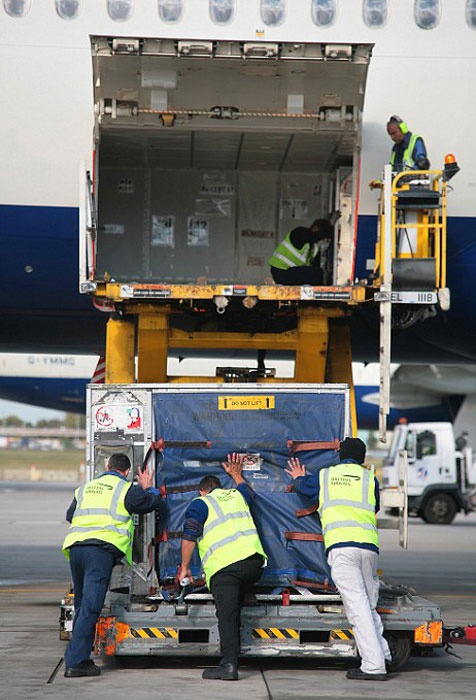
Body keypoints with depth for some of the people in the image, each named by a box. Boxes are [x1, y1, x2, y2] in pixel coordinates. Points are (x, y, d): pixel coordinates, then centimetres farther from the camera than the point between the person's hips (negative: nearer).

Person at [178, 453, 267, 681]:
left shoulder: (200, 504, 10)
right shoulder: (236, 495, 26)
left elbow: (189, 536, -3)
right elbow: (249, 491, 52)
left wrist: (184, 567, 3)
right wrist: (236, 474, 66)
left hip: (223, 567, -5)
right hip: (254, 560, 5)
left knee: (226, 615, -11)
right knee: (235, 607, 23)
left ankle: (229, 664, -22)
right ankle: (234, 653, 24)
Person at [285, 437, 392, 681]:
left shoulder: (324, 476, 18)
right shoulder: (369, 478, 19)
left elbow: (300, 485, 38)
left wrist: (299, 478, 62)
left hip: (340, 545, -2)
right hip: (369, 544, 2)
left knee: (357, 605, -8)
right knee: (369, 605, 15)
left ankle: (373, 665, -13)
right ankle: (383, 654, 12)